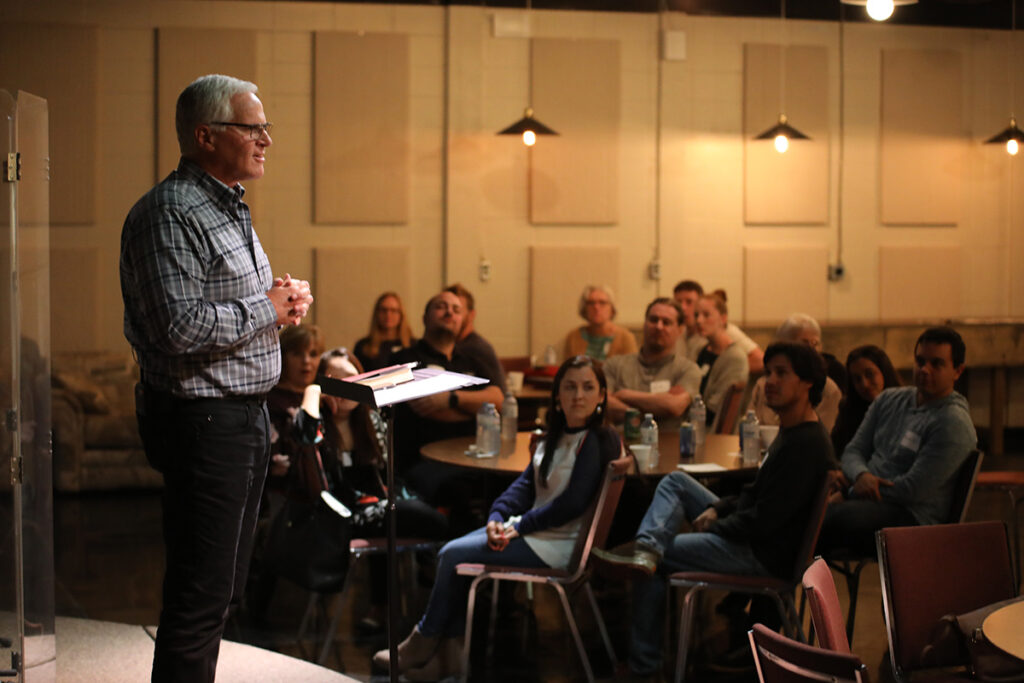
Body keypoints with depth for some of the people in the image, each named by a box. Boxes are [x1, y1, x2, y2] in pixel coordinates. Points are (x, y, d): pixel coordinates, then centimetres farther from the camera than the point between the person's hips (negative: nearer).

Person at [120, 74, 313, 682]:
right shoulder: (170, 213, -16)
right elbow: (179, 325, -26)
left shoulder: (230, 208, 17)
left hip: (247, 415, 10)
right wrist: (267, 308, -15)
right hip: (203, 420, -10)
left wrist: (285, 295, 7)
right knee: (202, 593, -5)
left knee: (221, 589, 17)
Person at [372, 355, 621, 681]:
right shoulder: (555, 437, 13)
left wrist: (519, 526, -17)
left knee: (454, 555, -9)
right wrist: (498, 517, -9)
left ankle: (420, 646, 9)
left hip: (559, 544, -9)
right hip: (535, 529, 9)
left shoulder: (599, 441, -15)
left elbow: (572, 503, -22)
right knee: (451, 552, -1)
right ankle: (447, 652, -2)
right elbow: (526, 483, 10)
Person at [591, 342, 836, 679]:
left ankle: (643, 664, 6)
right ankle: (645, 551, -20)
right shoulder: (791, 430, 10)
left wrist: (714, 526, -12)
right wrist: (715, 509, 3)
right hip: (747, 534, 10)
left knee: (656, 563, -5)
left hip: (765, 556, -10)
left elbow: (764, 520, -25)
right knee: (675, 481, 7)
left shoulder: (808, 445, -23)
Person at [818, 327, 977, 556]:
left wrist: (852, 488, -4)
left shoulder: (953, 423, -7)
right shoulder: (889, 399, 17)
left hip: (913, 517, -7)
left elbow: (913, 490, -12)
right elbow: (853, 450, 17)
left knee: (837, 518, -37)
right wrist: (861, 475, -8)